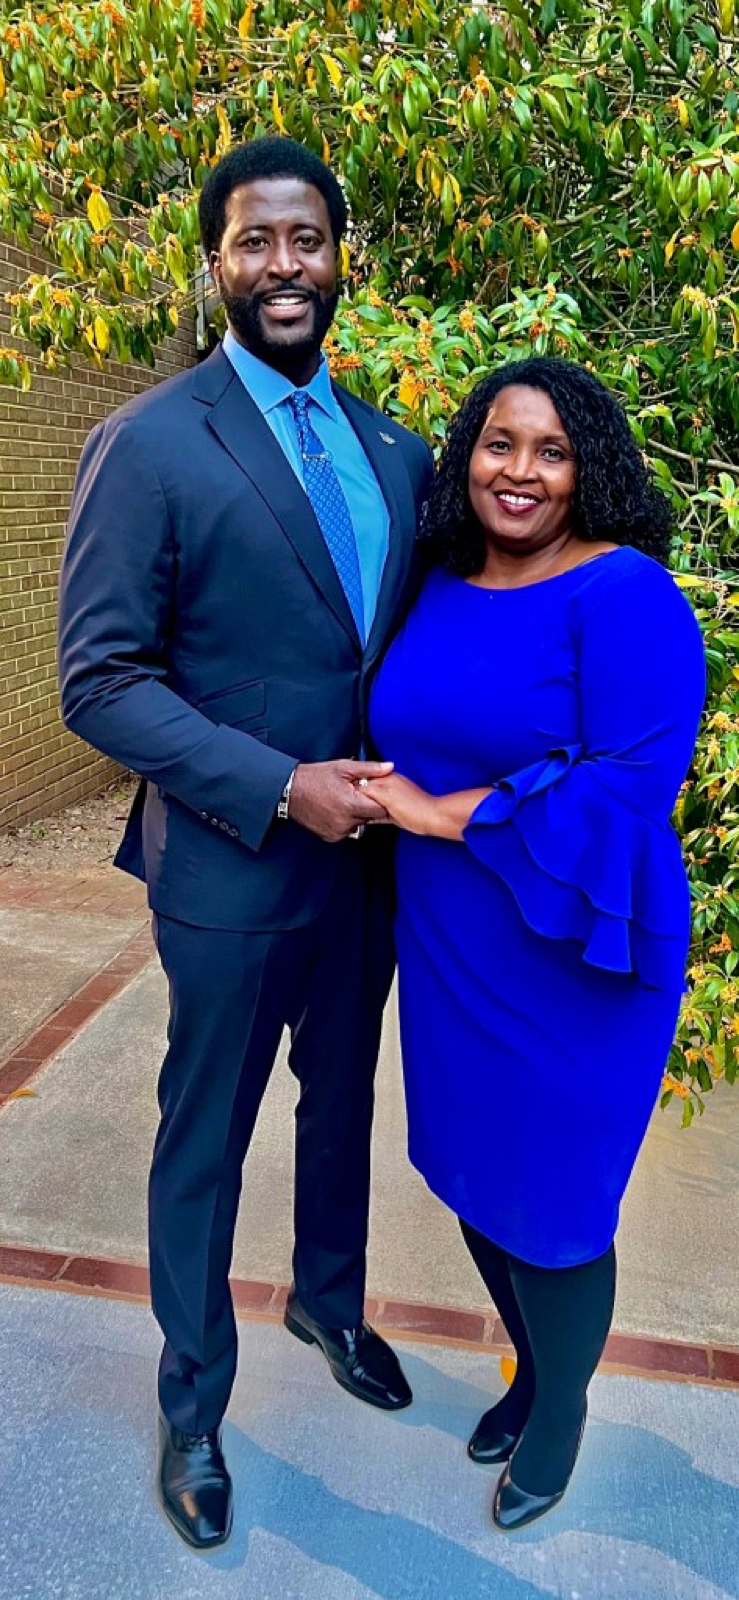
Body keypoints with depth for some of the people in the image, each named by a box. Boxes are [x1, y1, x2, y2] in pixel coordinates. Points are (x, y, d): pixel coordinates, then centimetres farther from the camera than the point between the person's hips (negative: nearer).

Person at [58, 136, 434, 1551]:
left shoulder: (395, 452, 6)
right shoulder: (148, 444, -12)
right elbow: (99, 681, -16)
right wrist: (278, 787, -22)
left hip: (367, 854, 6)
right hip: (234, 869, -5)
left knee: (343, 1104, 24)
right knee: (204, 1145, 13)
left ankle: (328, 1301, 52)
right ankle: (192, 1408, 38)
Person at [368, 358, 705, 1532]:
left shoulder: (624, 594, -16)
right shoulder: (440, 587, 5)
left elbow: (630, 787, -24)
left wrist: (437, 814, -20)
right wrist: (375, 793, -2)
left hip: (571, 963, -6)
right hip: (448, 952, 7)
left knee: (551, 1207, 10)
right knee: (468, 1171, 20)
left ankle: (561, 1407, 42)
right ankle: (532, 1364, 50)